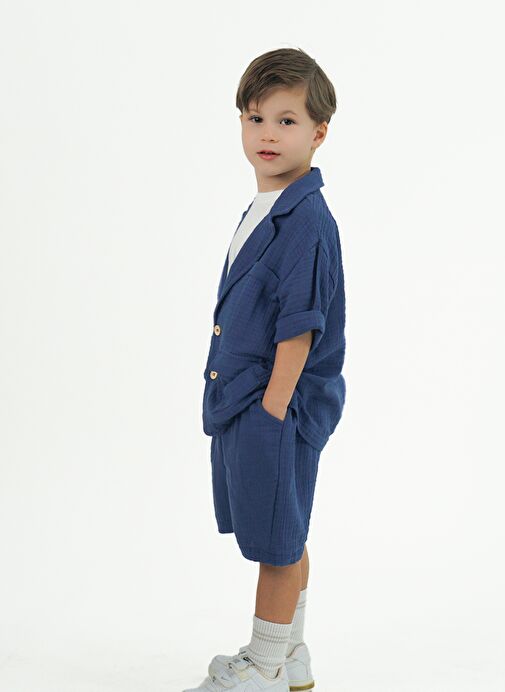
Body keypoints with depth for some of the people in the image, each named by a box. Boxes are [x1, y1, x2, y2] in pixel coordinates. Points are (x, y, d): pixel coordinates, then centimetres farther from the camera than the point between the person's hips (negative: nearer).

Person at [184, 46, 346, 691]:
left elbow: (299, 324, -20)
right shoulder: (262, 209, 11)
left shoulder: (307, 219, -18)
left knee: (276, 540, 4)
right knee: (281, 536, 19)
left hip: (278, 403, -10)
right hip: (243, 399, 10)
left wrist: (273, 406, -20)